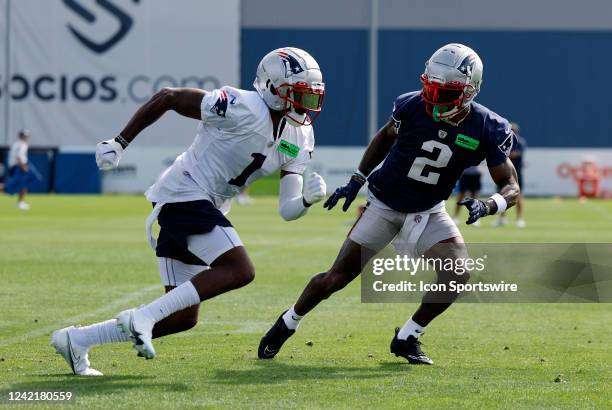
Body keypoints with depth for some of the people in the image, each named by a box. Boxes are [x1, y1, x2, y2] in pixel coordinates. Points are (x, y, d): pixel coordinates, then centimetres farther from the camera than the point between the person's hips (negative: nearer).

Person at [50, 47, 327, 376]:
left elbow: (287, 210, 6)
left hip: (204, 209, 9)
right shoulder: (243, 108, -17)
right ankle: (143, 317, -22)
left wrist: (308, 199, -17)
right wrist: (120, 142, -7)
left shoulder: (298, 140, 6)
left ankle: (77, 339, 13)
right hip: (184, 197, -9)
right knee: (239, 270, -23)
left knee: (183, 317, 6)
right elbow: (167, 97, -10)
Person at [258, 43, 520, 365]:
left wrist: (487, 206, -35)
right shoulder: (411, 106, -20)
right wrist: (357, 180, 1)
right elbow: (386, 137, 4)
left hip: (428, 212, 1)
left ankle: (407, 338, 1)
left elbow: (511, 188, -14)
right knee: (337, 278, -1)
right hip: (384, 203, -1)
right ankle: (288, 322, 27)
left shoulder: (487, 130, -20)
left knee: (457, 275, -21)